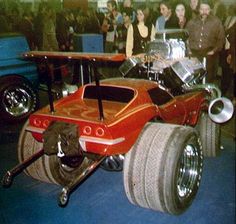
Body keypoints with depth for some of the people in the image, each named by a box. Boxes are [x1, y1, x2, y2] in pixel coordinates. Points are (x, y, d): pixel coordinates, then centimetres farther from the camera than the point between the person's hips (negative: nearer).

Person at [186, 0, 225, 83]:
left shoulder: (216, 22, 2)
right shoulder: (192, 22, 10)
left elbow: (221, 38, 1)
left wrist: (214, 51, -7)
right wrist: (188, 50, 3)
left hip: (210, 56, -2)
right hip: (194, 55, 2)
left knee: (208, 80, -2)